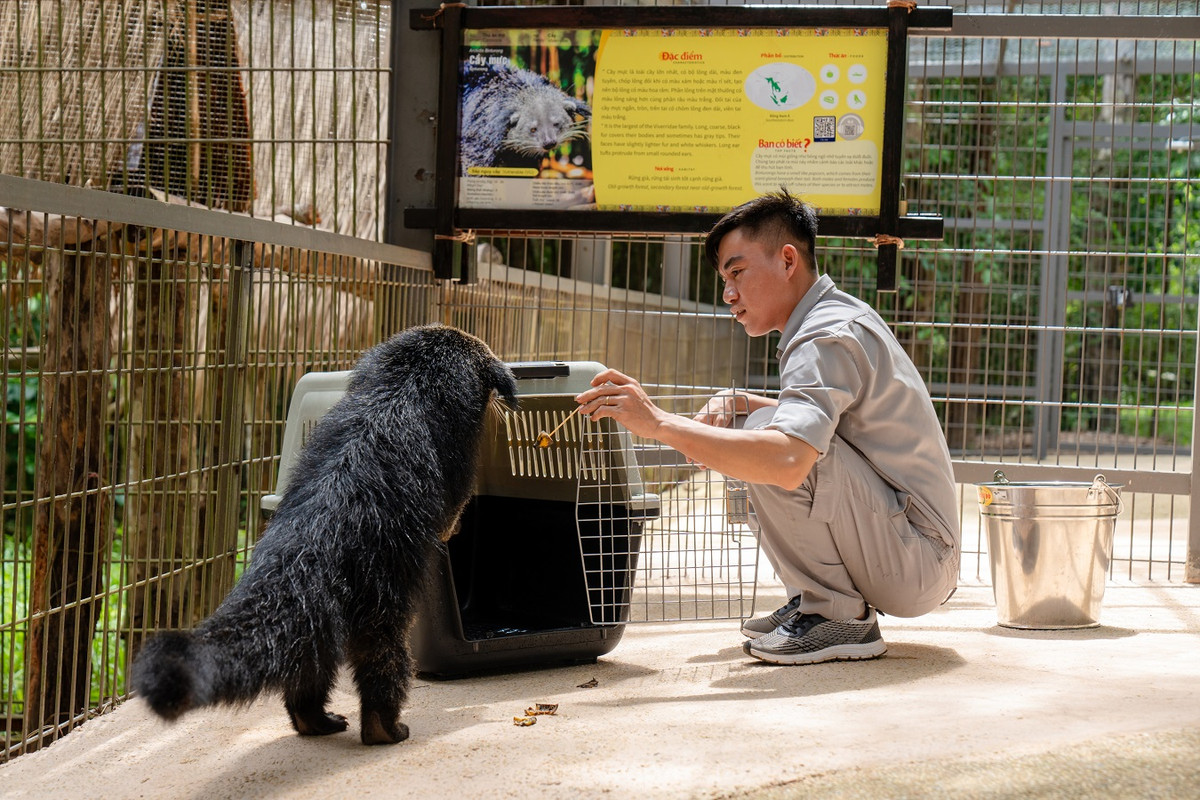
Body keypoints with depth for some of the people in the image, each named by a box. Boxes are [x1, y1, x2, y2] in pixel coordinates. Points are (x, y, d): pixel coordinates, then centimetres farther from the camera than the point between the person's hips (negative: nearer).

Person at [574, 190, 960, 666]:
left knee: (766, 442, -25)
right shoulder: (841, 315, 13)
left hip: (919, 564, -10)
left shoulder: (829, 339, -19)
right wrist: (737, 405, 6)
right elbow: (815, 418, 27)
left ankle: (840, 615, -13)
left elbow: (787, 460, -36)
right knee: (742, 428, 14)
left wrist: (660, 424, -33)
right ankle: (817, 601, 11)